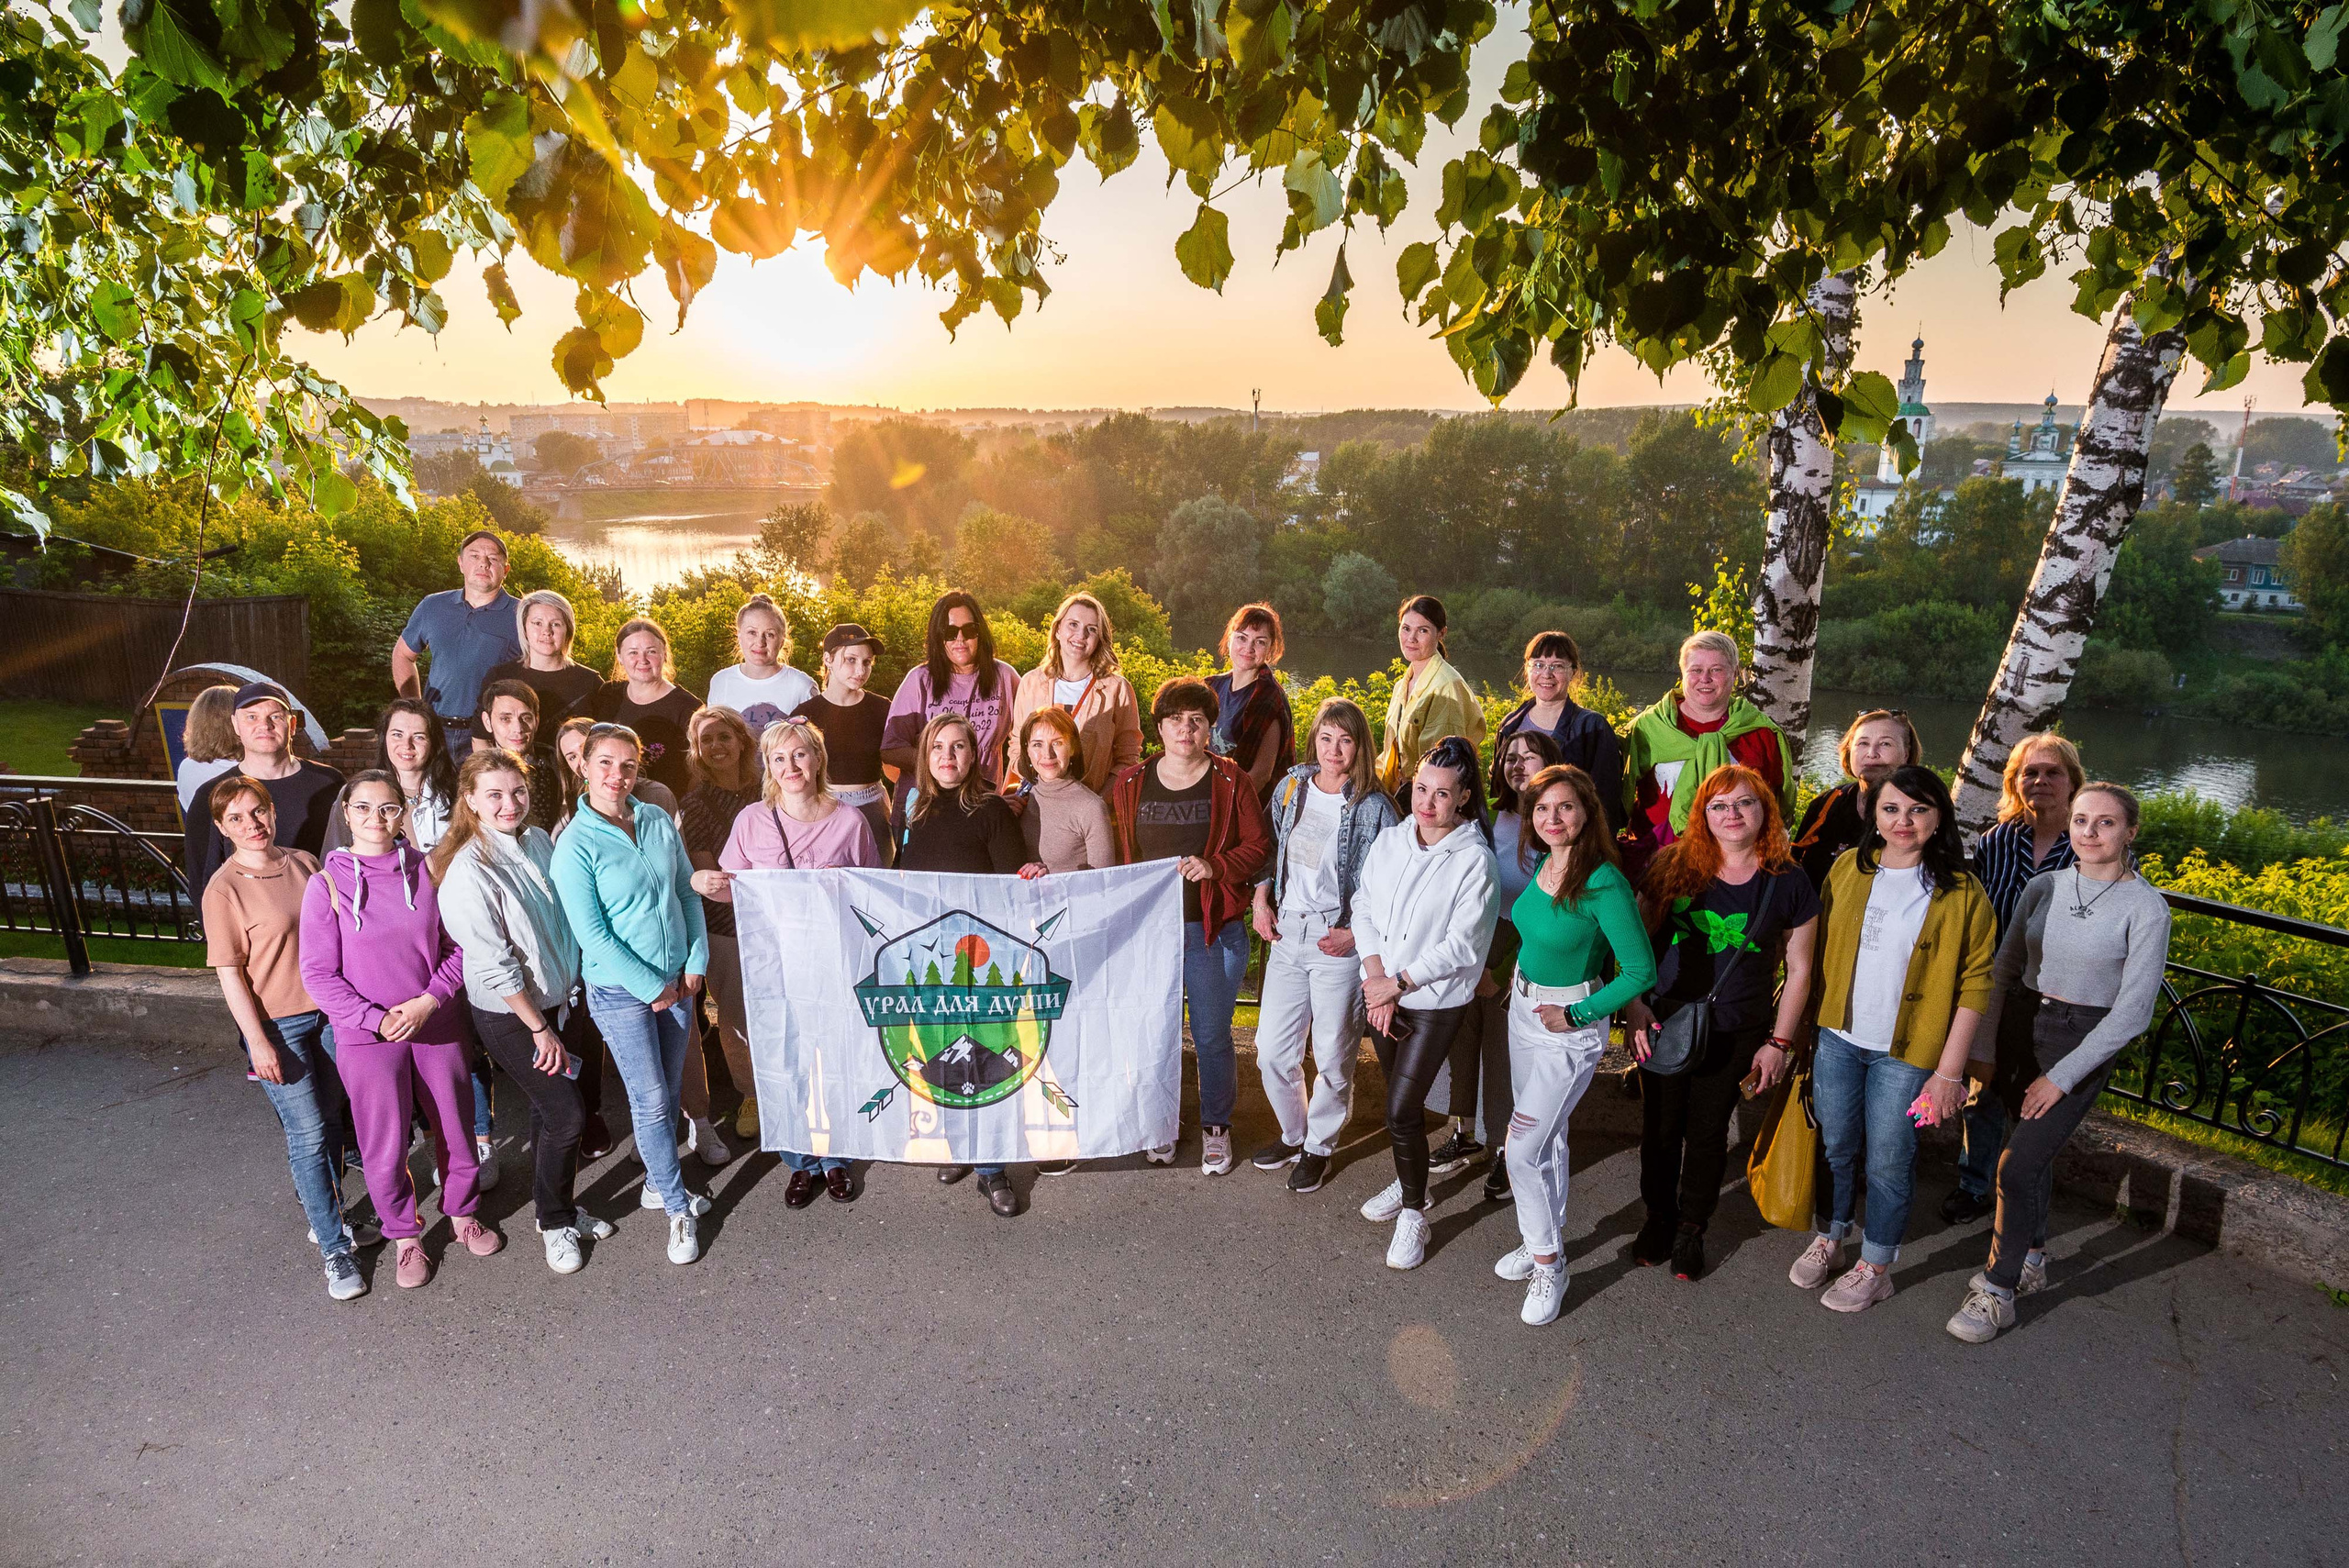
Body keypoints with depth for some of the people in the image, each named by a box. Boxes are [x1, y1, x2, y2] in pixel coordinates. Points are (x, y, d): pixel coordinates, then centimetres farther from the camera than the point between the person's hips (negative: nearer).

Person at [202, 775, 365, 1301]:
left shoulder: (304, 864, 3)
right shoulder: (225, 889, -11)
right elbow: (229, 972, -10)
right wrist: (257, 1041, -14)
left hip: (330, 1012, 5)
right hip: (277, 1023, -5)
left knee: (330, 1122, 15)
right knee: (308, 1133, -1)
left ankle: (325, 1214, 33)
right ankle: (335, 1250, 9)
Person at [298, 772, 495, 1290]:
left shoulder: (427, 870, -3)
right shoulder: (327, 883, -8)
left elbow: (457, 946, 1)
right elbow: (318, 972, -6)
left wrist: (429, 1000, -13)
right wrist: (377, 1019, -15)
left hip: (437, 1025, 2)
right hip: (366, 1035, -2)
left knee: (454, 1127, 14)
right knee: (385, 1147, 7)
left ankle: (463, 1213, 37)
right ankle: (406, 1237, 29)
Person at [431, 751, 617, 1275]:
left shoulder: (538, 840, -2)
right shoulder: (469, 872, -22)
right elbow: (494, 967, -20)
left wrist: (572, 993, 11)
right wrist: (540, 1029, -14)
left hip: (559, 1000, 6)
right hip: (509, 1016, -6)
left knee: (551, 1111, 16)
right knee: (566, 1114, -1)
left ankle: (562, 1206, 36)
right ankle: (553, 1223, 21)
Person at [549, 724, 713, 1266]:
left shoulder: (658, 821, 1)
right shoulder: (575, 844, -14)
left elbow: (688, 891, 7)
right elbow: (592, 934, -15)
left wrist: (696, 963, -1)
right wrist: (653, 987, -13)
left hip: (676, 980, 5)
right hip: (619, 991, -5)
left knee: (669, 1092, 15)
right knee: (651, 1101, 1)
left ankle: (658, 1183, 35)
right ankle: (678, 1208, 17)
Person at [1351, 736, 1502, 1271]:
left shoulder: (1475, 861, -15)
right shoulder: (1390, 840, 0)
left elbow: (1461, 946, -16)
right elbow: (1364, 909, 3)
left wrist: (1397, 983, -14)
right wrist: (1376, 977, -10)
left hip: (1434, 1003, -5)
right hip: (1381, 993, 5)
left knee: (1401, 1111, -7)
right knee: (1402, 1100, 18)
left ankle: (1414, 1213, 13)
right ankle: (1408, 1183, 40)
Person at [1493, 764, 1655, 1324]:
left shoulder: (1605, 884, -25)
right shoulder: (1544, 865, -2)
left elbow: (1641, 972, -22)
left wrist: (1575, 1015, -17)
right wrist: (1521, 973, 9)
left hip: (1571, 1025, -7)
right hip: (1524, 1008, 7)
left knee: (1524, 1149, -4)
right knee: (1547, 1135, 20)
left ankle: (1548, 1267, 15)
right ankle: (1544, 1239, 37)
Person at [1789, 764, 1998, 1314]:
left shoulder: (1962, 893, -10)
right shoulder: (1848, 869, 0)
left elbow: (1973, 986, -8)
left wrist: (1949, 1069, -10)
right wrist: (1808, 1027, 6)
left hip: (1907, 1052, -3)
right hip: (1838, 1038, 3)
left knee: (1887, 1161, 8)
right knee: (1834, 1145, 15)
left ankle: (1875, 1267, 28)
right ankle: (1828, 1240, 37)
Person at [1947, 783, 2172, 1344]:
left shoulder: (2146, 908, -12)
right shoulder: (2044, 887, 0)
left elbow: (2133, 1012, -12)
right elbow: (2004, 968, 7)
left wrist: (2062, 1076, -12)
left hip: (2085, 1042, -4)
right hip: (2021, 1024, 4)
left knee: (2018, 1166, -8)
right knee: (2035, 1148, 18)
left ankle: (1998, 1292, 7)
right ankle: (2031, 1258, 39)